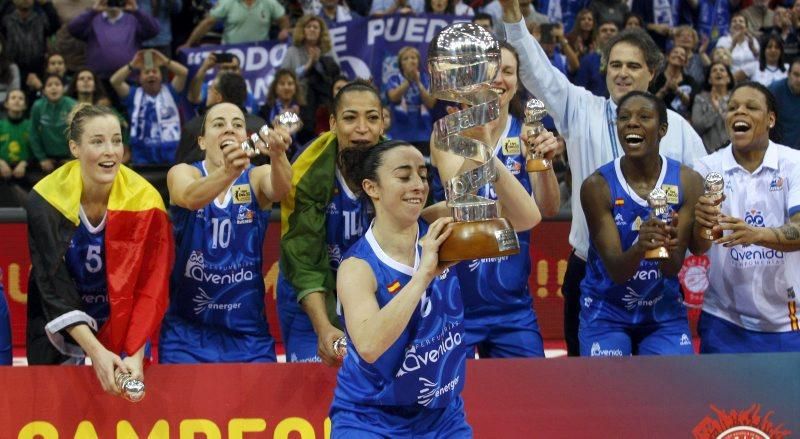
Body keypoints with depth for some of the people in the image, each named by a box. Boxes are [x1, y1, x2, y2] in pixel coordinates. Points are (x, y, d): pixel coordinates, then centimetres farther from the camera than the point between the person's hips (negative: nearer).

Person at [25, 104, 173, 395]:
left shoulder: (145, 201, -21)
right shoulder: (45, 199, -21)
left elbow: (151, 289, -20)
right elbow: (53, 287, -22)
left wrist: (136, 355, -32)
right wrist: (96, 352, -32)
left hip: (121, 322, 0)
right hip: (57, 325, 0)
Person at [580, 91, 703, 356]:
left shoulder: (688, 182, -9)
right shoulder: (598, 186, -15)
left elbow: (673, 269, -13)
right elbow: (616, 270, -19)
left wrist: (670, 247, -37)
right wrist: (639, 247, -42)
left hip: (664, 312, 2)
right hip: (607, 312, -2)